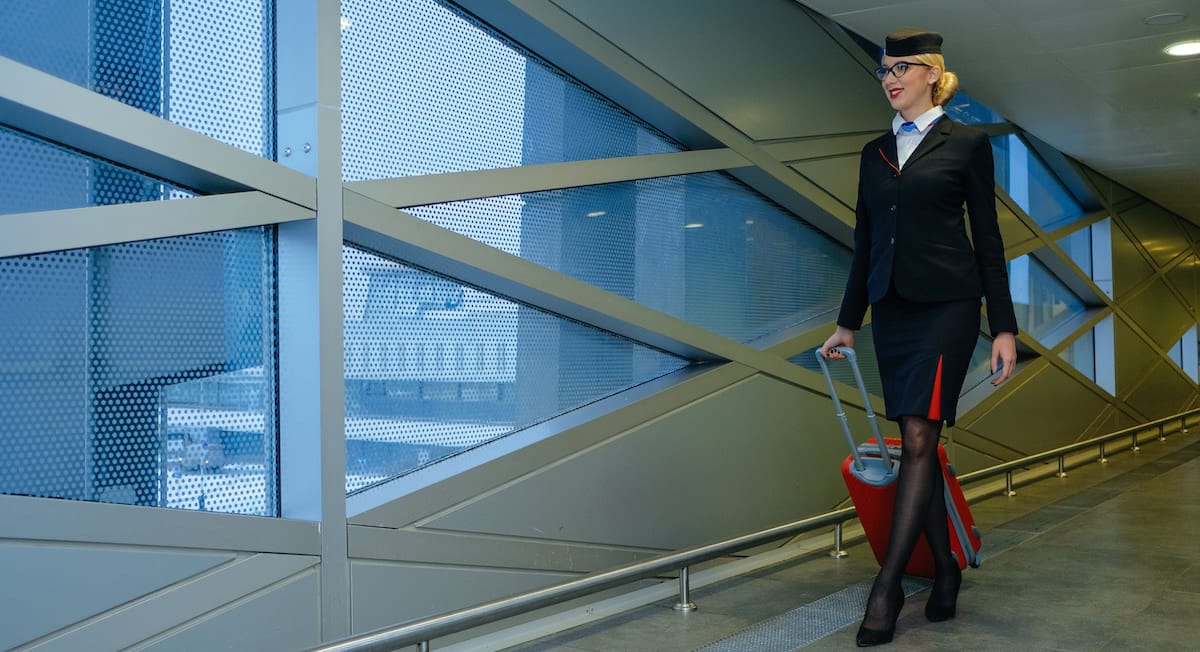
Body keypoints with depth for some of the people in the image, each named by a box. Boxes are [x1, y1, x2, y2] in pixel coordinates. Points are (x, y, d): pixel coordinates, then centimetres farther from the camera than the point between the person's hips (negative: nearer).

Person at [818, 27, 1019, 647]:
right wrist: (848, 322, 17)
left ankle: (887, 586, -8)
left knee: (919, 438, -11)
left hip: (946, 305, -5)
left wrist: (1004, 327, -4)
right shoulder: (874, 153, 14)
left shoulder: (967, 143, 1)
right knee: (917, 442, 7)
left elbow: (987, 238, 0)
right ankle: (945, 568, 19)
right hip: (891, 307, 5)